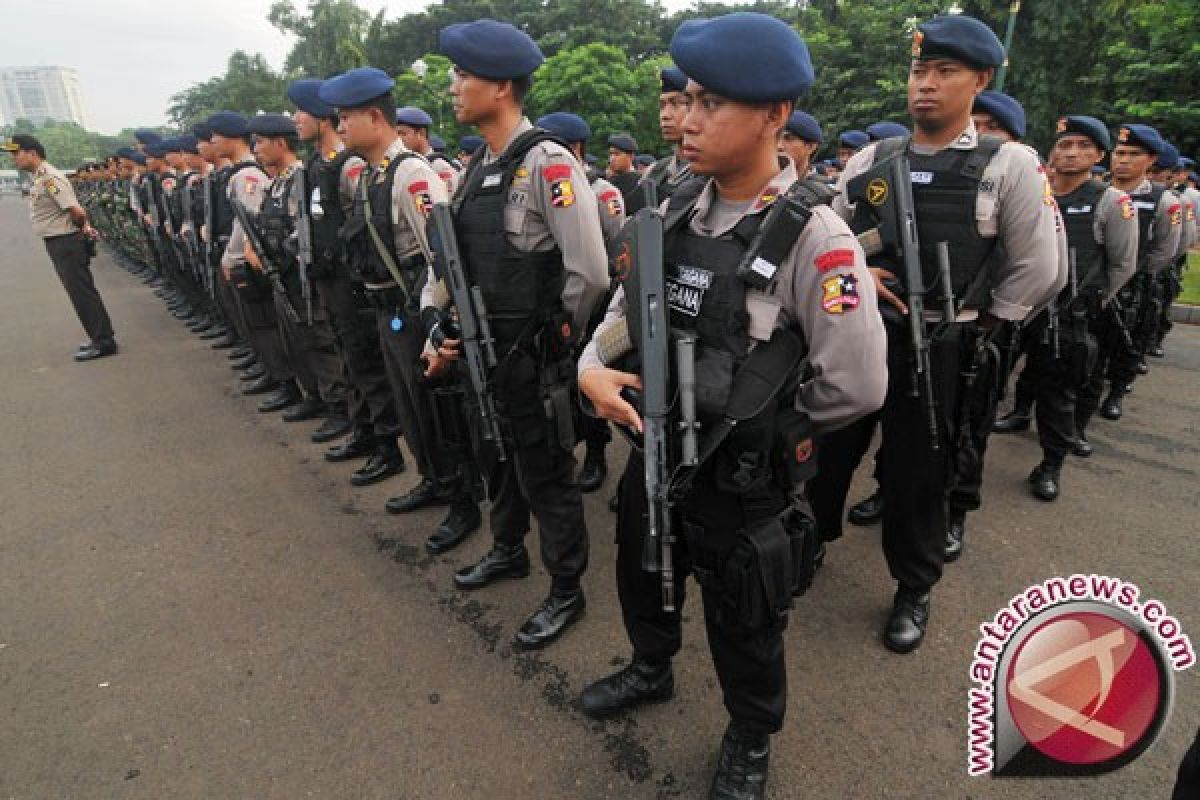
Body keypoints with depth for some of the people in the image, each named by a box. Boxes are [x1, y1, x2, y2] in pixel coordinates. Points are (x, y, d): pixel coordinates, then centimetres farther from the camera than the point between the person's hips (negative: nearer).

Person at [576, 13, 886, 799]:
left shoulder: (813, 235, -21)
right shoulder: (678, 208, -1)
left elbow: (858, 385, -21)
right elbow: (627, 306, 8)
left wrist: (764, 421, -9)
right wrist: (592, 368, -10)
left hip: (740, 477, -6)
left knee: (743, 620, 17)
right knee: (643, 573, 27)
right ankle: (652, 668, 60)